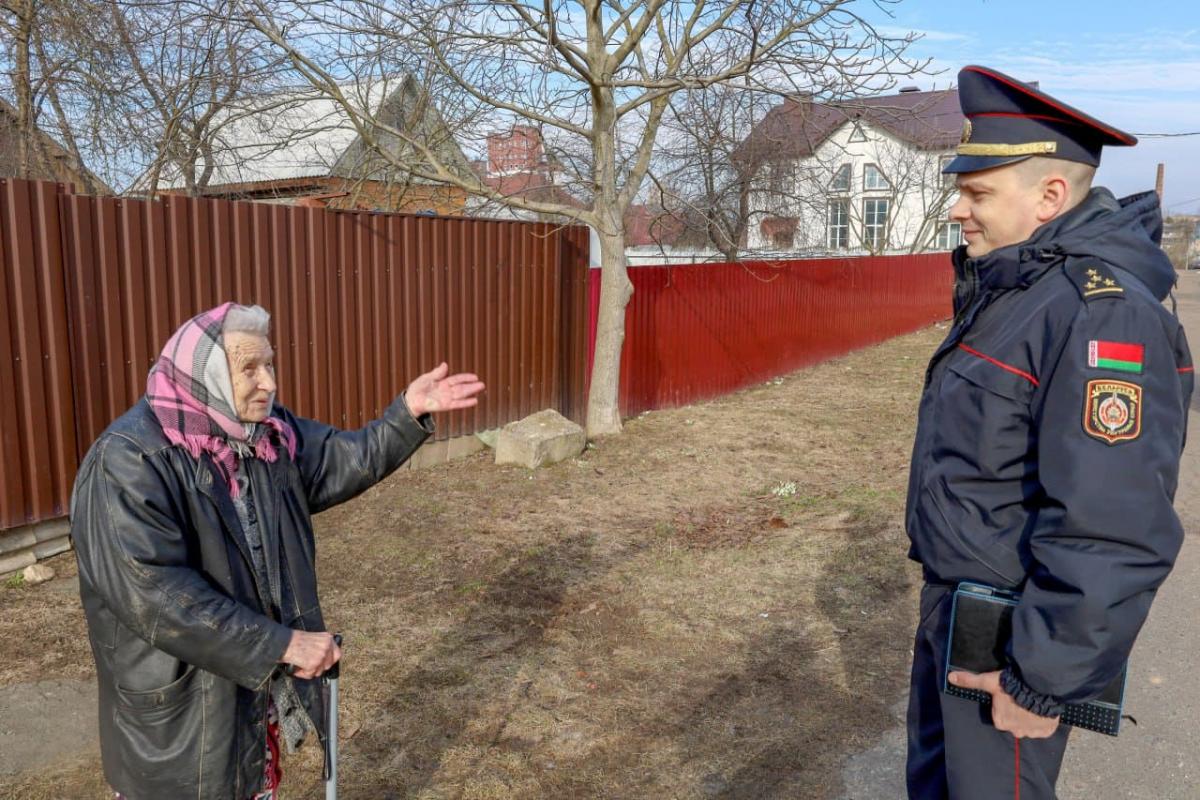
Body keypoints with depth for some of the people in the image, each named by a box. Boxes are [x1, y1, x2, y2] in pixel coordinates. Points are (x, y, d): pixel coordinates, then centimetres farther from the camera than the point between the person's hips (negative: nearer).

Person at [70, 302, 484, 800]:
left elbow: (345, 462, 8)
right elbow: (157, 594, -31)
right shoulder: (131, 462, -26)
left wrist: (409, 412, -7)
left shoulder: (267, 434, -2)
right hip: (177, 705, -7)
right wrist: (282, 643, -29)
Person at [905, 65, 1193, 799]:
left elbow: (1115, 533, -30)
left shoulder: (1098, 312, -26)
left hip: (1010, 632, -9)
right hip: (955, 602, 9)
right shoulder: (1015, 290, 6)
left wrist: (1046, 679, -23)